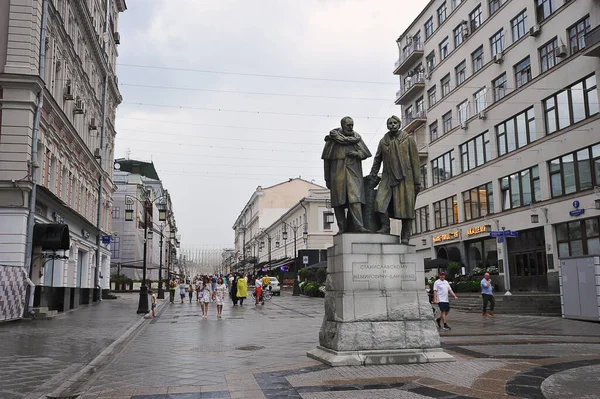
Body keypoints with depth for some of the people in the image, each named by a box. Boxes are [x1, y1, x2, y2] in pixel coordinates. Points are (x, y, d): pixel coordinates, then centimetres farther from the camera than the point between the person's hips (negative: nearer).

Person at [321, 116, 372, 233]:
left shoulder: (357, 138, 12)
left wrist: (356, 153, -10)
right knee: (338, 202, 0)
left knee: (355, 199, -12)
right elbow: (327, 159, 6)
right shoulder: (333, 138, 5)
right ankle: (342, 227, 7)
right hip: (337, 174, 0)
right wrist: (327, 179, 6)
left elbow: (365, 154, 13)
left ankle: (359, 226, -18)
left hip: (353, 174, 1)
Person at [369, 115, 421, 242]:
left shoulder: (408, 139, 3)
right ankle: (385, 227, -5)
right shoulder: (383, 141, 11)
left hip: (405, 178, -3)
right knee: (381, 201, -17)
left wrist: (417, 181, -4)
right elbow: (377, 159, 23)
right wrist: (373, 174, 9)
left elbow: (415, 161, 1)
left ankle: (405, 236, 2)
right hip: (388, 178, 3)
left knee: (406, 206, -3)